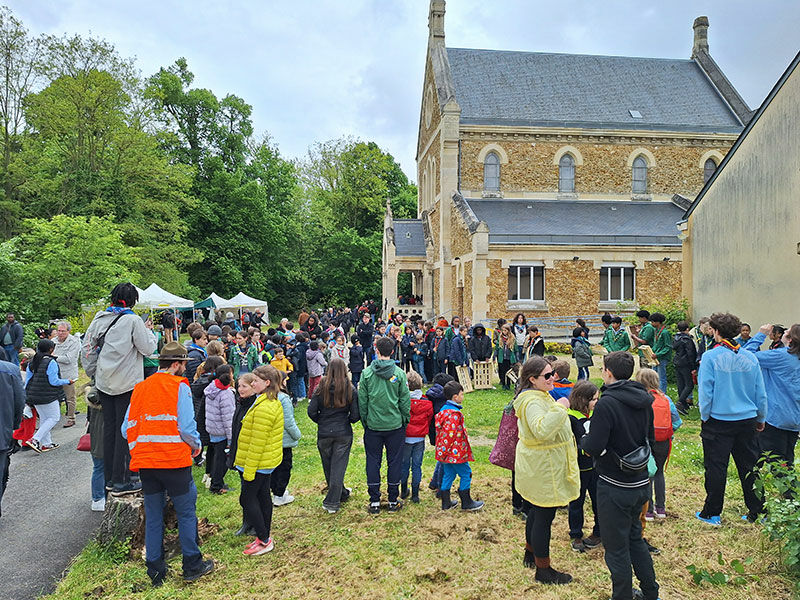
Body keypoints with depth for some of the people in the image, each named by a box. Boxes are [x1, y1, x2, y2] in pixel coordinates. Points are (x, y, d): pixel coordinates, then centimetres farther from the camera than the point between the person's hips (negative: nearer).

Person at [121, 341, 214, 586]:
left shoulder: (140, 388, 9)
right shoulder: (179, 387, -8)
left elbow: (126, 429, 8)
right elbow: (187, 427, -15)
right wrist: (196, 445, 4)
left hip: (145, 463, 6)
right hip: (174, 460, -5)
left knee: (153, 517, 14)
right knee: (186, 513, 8)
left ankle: (155, 570, 22)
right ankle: (192, 565, 15)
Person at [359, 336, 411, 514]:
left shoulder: (366, 373, -5)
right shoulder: (399, 373, -7)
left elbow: (362, 400, -1)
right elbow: (405, 401, -4)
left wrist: (364, 421, 10)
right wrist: (405, 421, 9)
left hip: (373, 425, 1)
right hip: (395, 425, 0)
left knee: (373, 461, 10)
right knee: (394, 461, 10)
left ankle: (374, 502, 15)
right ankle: (393, 501, 17)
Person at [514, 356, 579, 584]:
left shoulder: (539, 396, 11)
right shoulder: (532, 402, -25)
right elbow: (542, 430, -43)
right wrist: (560, 408, -37)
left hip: (538, 468, 11)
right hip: (542, 470, -11)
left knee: (538, 512, 24)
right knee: (544, 516, 1)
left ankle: (530, 554, 41)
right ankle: (543, 570, 14)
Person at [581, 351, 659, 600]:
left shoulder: (607, 403, -22)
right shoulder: (644, 400, 1)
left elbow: (593, 447, -24)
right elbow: (650, 439, 11)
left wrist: (584, 437, -3)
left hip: (615, 487, -8)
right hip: (641, 483, 8)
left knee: (617, 547, 8)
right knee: (635, 538, 25)